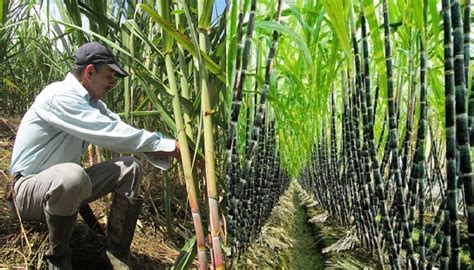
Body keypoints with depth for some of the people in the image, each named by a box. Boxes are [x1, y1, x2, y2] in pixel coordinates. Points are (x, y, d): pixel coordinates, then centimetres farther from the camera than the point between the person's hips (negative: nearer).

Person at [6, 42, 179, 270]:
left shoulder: (91, 102, 5)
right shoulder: (60, 96, -23)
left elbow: (120, 130, -2)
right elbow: (111, 133, -32)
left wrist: (170, 150, -16)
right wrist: (168, 146, -28)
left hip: (64, 183, 8)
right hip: (29, 188, -8)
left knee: (129, 168, -5)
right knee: (72, 175, -40)